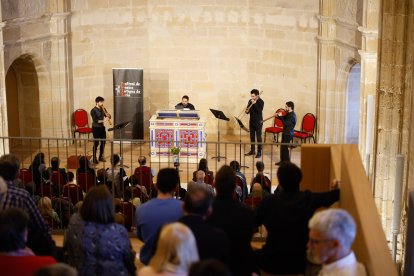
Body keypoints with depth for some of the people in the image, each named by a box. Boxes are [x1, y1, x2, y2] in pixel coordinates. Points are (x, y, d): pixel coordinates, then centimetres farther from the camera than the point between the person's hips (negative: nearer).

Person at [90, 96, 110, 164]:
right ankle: (94, 158, 5)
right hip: (96, 128, -7)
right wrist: (103, 120, -33)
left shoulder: (103, 109, 7)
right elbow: (95, 121, -22)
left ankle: (101, 157, 23)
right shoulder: (93, 111, -14)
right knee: (96, 143, -3)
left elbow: (109, 116, 9)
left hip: (102, 127, 7)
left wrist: (108, 115, -14)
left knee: (103, 142, 10)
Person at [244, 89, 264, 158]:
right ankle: (252, 150, 23)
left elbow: (259, 111, -25)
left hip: (258, 122, -6)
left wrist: (254, 104, -27)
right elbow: (247, 110, 9)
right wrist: (247, 111, -14)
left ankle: (259, 152, 4)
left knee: (258, 137, -2)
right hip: (251, 121, 6)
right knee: (252, 136, 12)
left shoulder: (261, 102, -11)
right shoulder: (250, 101, 5)